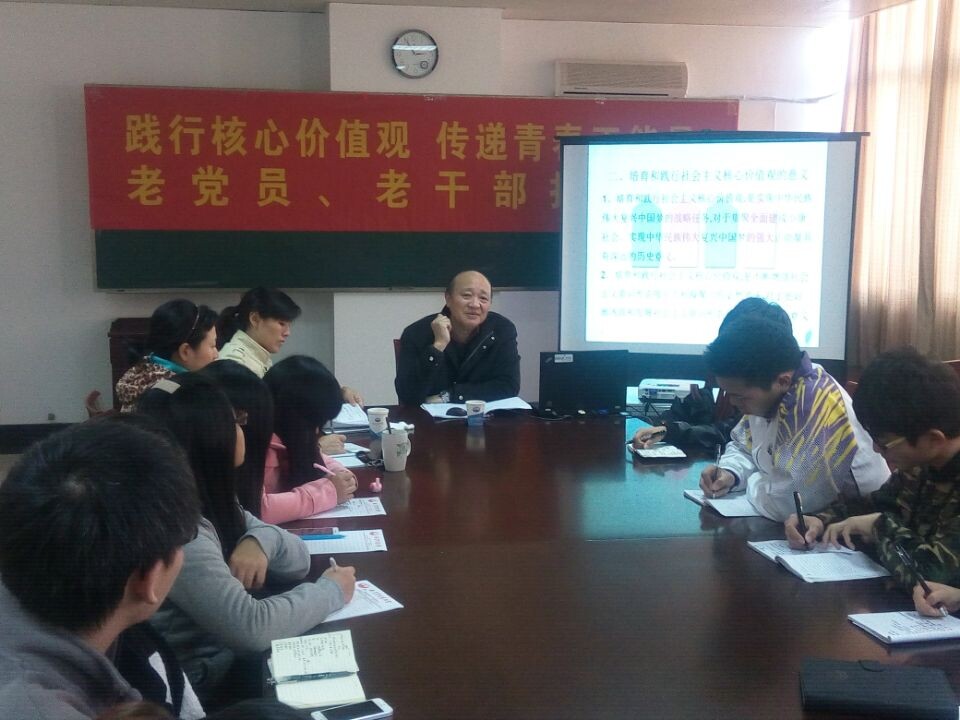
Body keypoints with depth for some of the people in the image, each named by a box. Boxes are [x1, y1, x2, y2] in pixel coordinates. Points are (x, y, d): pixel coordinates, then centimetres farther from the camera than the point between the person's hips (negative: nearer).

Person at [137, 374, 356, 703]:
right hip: (208, 692, -8)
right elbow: (251, 627, -30)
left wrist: (261, 540, -17)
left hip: (231, 663, 8)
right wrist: (331, 590, -16)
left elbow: (298, 559, 5)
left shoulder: (211, 504, 2)